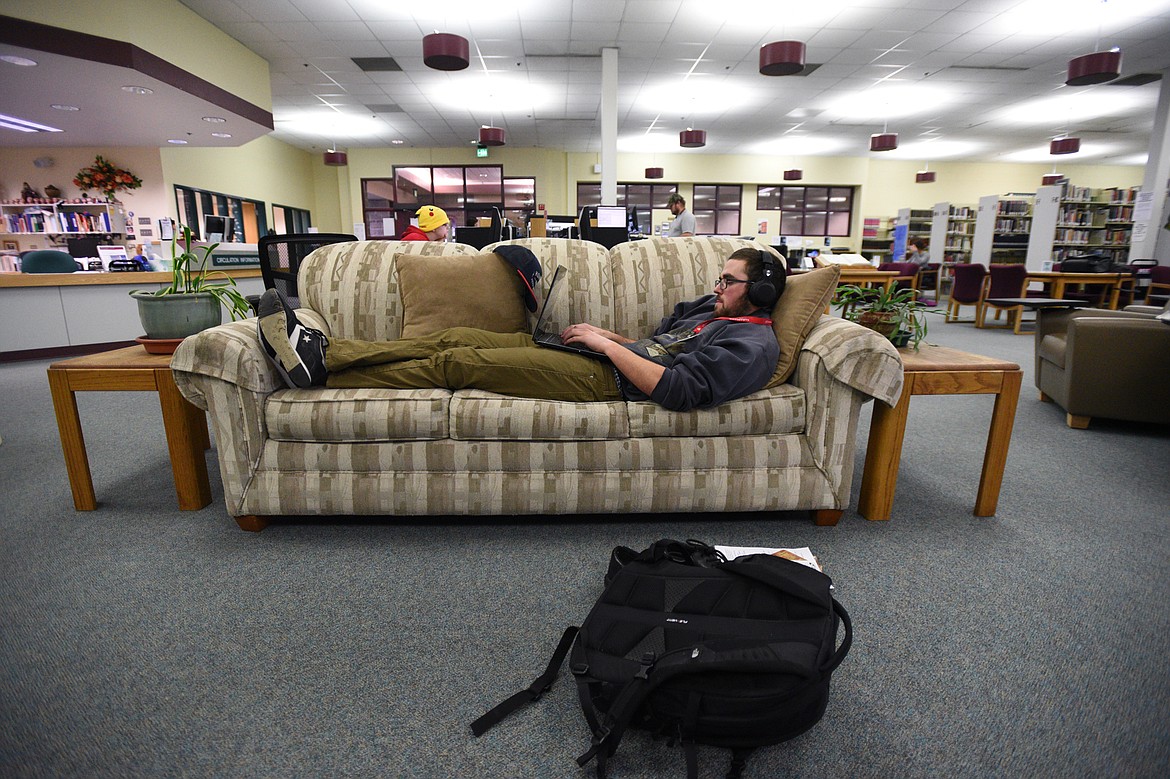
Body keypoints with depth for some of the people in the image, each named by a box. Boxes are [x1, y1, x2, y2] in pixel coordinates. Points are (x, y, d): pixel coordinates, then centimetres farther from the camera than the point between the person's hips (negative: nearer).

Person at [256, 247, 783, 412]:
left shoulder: (752, 346, -8)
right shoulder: (711, 309, 22)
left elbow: (675, 389, -23)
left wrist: (606, 345, -17)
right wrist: (604, 334, 12)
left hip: (612, 376, -9)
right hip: (605, 354, 9)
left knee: (458, 361, -14)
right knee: (456, 337, -3)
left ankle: (319, 373, -2)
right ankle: (320, 351, 0)